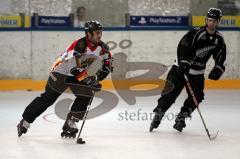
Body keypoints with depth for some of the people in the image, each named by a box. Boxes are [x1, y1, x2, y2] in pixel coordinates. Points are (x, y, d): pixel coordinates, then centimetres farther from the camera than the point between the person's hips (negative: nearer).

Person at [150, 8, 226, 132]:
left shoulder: (219, 39, 2)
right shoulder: (196, 33, -16)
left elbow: (220, 58, 9)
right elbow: (182, 46, -24)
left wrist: (217, 70, -8)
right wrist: (183, 62, -35)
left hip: (197, 73, 5)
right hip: (180, 68, -5)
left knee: (196, 97, -5)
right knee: (170, 93, -9)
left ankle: (181, 118, 10)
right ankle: (158, 116, 4)